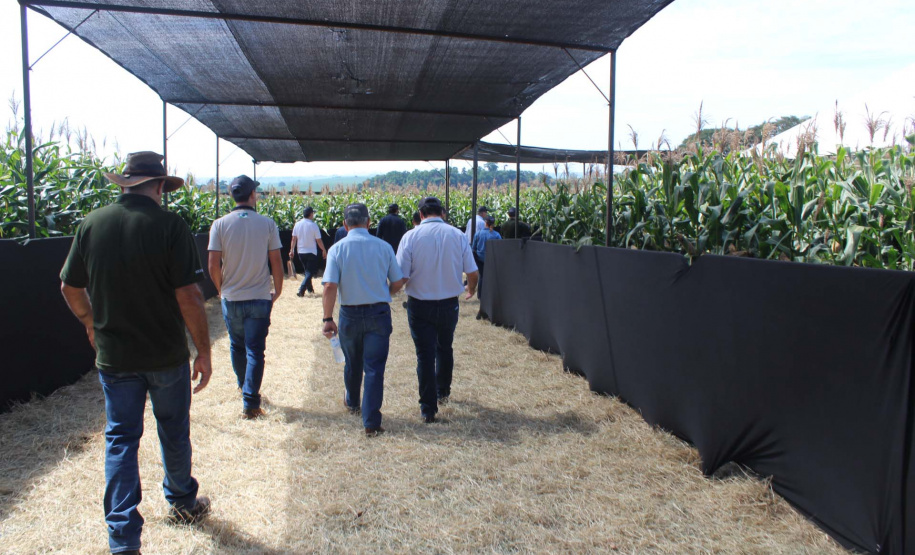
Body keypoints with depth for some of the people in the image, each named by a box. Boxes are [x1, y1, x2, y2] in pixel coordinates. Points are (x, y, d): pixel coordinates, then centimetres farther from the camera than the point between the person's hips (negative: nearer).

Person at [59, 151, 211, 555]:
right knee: (173, 432, 17)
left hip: (113, 355, 3)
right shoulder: (170, 225, -14)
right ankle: (182, 503, 38)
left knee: (120, 438, 12)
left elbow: (70, 287, 6)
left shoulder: (91, 224, -2)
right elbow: (188, 296, -17)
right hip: (167, 355, -2)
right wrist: (204, 351, -9)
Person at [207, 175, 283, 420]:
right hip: (259, 298, -2)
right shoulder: (267, 223, -7)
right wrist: (277, 291, 9)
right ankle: (250, 404, 4)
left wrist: (222, 288, 11)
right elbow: (276, 262, -5)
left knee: (237, 347, 21)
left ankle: (246, 389, 39)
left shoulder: (220, 224, -5)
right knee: (255, 351, 5)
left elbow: (213, 265, -7)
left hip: (231, 298, 2)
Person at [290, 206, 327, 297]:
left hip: (301, 252, 5)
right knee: (310, 272, 0)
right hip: (311, 252, -5)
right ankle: (301, 290, -12)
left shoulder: (297, 224, -1)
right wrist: (324, 250, 0)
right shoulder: (313, 225, -15)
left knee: (307, 271, 21)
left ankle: (310, 288, 28)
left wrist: (292, 250, 11)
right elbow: (319, 240, -11)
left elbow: (294, 239, 2)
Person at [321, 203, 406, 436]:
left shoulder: (337, 249, -7)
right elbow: (398, 282, 1)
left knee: (352, 364, 21)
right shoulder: (384, 247, -3)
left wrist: (328, 318, -9)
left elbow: (330, 287, -15)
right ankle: (371, 421, 2)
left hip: (350, 314, 1)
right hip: (379, 313, 0)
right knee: (375, 367, 3)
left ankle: (352, 402, 45)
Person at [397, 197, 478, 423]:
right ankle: (443, 392, 42)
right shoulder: (457, 235, -5)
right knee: (445, 348, 24)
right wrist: (471, 289, 21)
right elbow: (472, 273, -1)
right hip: (449, 304, 2)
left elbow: (401, 277, -14)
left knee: (425, 355, 6)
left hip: (420, 305, -2)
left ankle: (428, 409, 12)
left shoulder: (411, 236, -11)